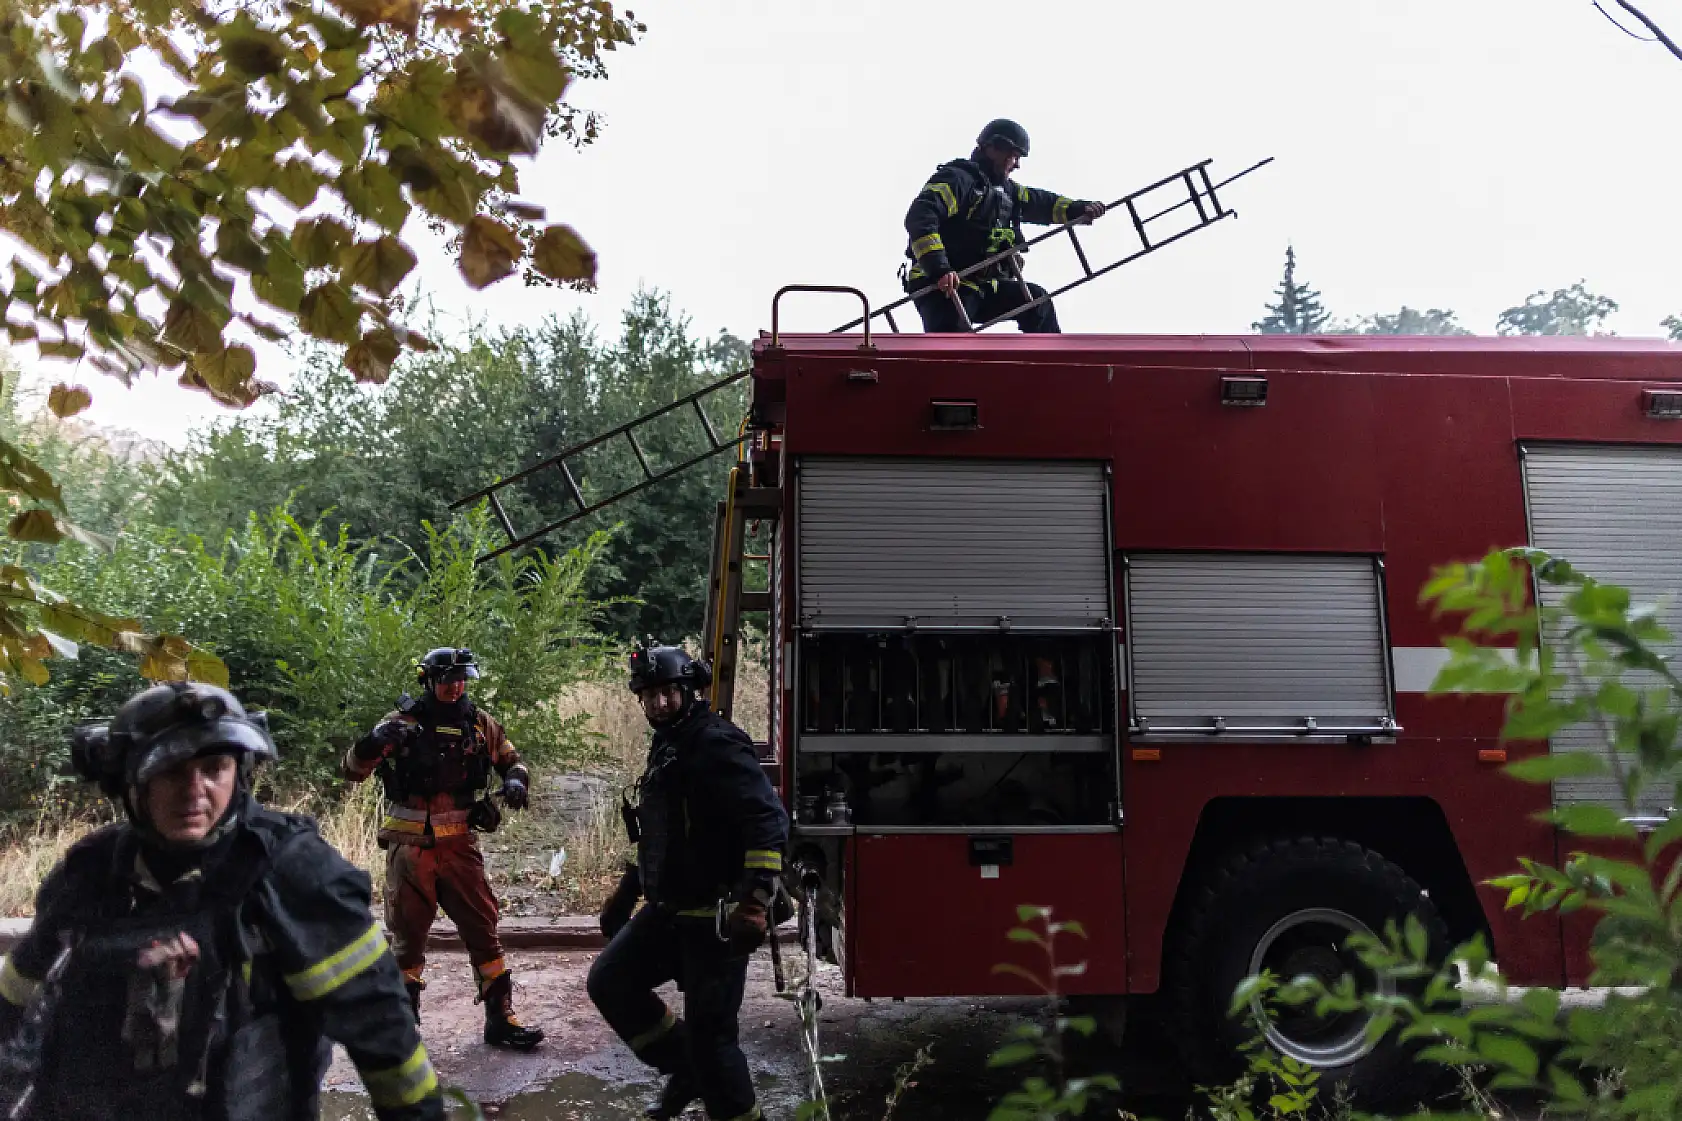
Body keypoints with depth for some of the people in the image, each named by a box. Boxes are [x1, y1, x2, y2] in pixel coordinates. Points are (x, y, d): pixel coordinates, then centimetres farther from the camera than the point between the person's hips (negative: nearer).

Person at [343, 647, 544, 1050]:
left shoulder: (479, 722, 5)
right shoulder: (403, 721, -2)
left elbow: (512, 760, 17)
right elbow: (353, 769, -4)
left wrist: (515, 779, -7)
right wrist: (374, 742, -26)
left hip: (459, 845, 2)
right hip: (410, 847, -2)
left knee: (483, 929, 3)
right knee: (408, 936, 8)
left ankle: (500, 1019, 12)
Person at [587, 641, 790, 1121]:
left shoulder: (717, 743, -16)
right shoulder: (665, 747, 14)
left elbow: (768, 822, -25)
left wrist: (755, 904, -32)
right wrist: (624, 894, 26)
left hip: (715, 917, -9)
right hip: (670, 910, 9)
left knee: (709, 1031, -5)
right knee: (609, 982, 10)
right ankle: (683, 1068, 22)